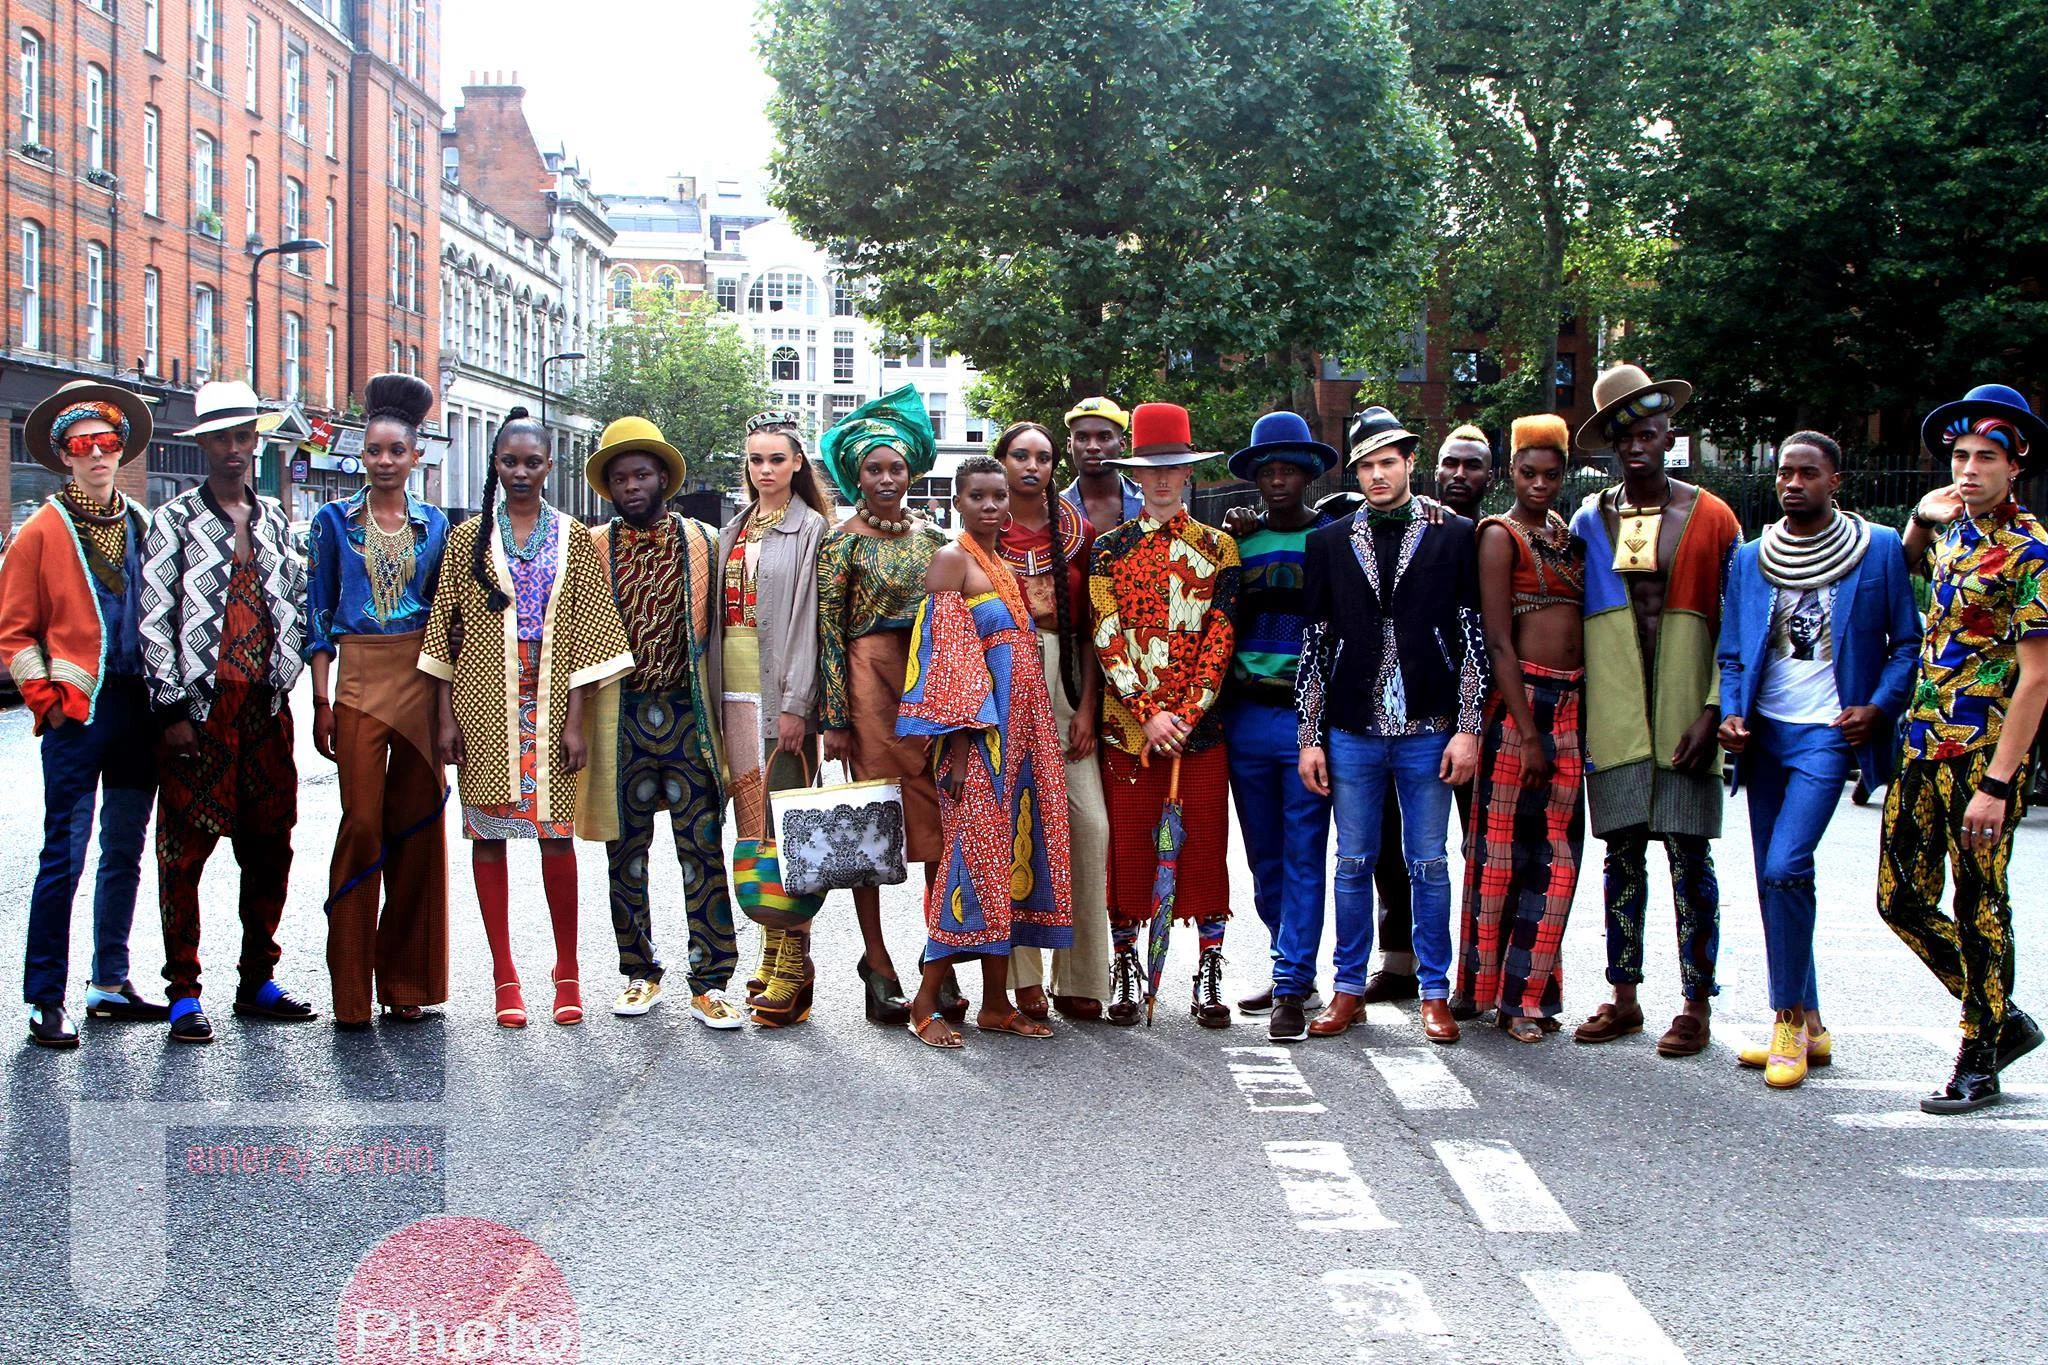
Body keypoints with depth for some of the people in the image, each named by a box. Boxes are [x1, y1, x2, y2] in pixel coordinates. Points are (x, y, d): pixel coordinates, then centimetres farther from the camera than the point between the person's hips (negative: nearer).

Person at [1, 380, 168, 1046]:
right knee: (65, 855, -6)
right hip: (77, 712, -5)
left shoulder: (143, 527, 11)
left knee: (125, 852, 11)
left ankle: (110, 983, 22)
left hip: (139, 709, 5)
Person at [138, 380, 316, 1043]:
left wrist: (284, 679, 6)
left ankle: (258, 981, 19)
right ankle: (184, 993, 3)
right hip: (199, 708, -4)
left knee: (270, 846, 8)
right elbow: (154, 621, -4)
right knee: (185, 848, -4)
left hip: (266, 707, 5)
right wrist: (172, 709, -10)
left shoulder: (274, 520, 15)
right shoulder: (174, 520, 1)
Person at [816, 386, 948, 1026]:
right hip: (871, 682, -4)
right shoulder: (843, 541, 0)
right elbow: (829, 633, -3)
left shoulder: (932, 538, 12)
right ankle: (877, 960, 10)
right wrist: (836, 719, -8)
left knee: (941, 821, 0)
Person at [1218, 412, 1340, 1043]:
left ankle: (1293, 988, -3)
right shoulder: (1238, 542, 13)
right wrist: (1222, 695, 6)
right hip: (1246, 714, 4)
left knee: (1304, 857, -5)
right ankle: (1290, 971, 21)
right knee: (1265, 857, 9)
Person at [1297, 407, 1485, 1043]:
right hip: (1352, 732, 2)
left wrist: (1467, 728, -6)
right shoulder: (1328, 542, 8)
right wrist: (1310, 738, 3)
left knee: (1429, 865, 6)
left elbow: (1473, 638, 1)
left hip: (1427, 731, -1)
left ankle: (1435, 992, 16)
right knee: (1353, 864, 8)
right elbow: (1313, 643, 7)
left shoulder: (1453, 535, 3)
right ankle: (1349, 990, 18)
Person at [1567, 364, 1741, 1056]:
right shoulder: (1589, 522, 10)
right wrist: (1576, 711, 5)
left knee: (1688, 855, -1)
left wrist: (1711, 711, -9)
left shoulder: (1710, 518, 2)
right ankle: (1623, 998, 16)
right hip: (1613, 717, 3)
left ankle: (1696, 1005, 7)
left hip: (1683, 718, -3)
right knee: (1623, 855, 8)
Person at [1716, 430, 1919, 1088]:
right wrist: (1731, 713, -4)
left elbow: (1907, 643, 4)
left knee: (1785, 868, -18)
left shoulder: (1879, 548, 0)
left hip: (1827, 734, -5)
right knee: (1775, 879, 8)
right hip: (1764, 733, 5)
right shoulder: (1750, 558, 9)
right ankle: (1808, 1025, 20)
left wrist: (1879, 707, -10)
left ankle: (1790, 1021, -5)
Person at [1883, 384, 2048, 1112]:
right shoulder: (1952, 525, 11)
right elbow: (1910, 565, 36)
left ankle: (1980, 1063, 14)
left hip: (1981, 749, -8)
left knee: (1979, 906, 1)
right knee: (1901, 898, 9)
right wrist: (1921, 517, 14)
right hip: (1922, 741, 8)